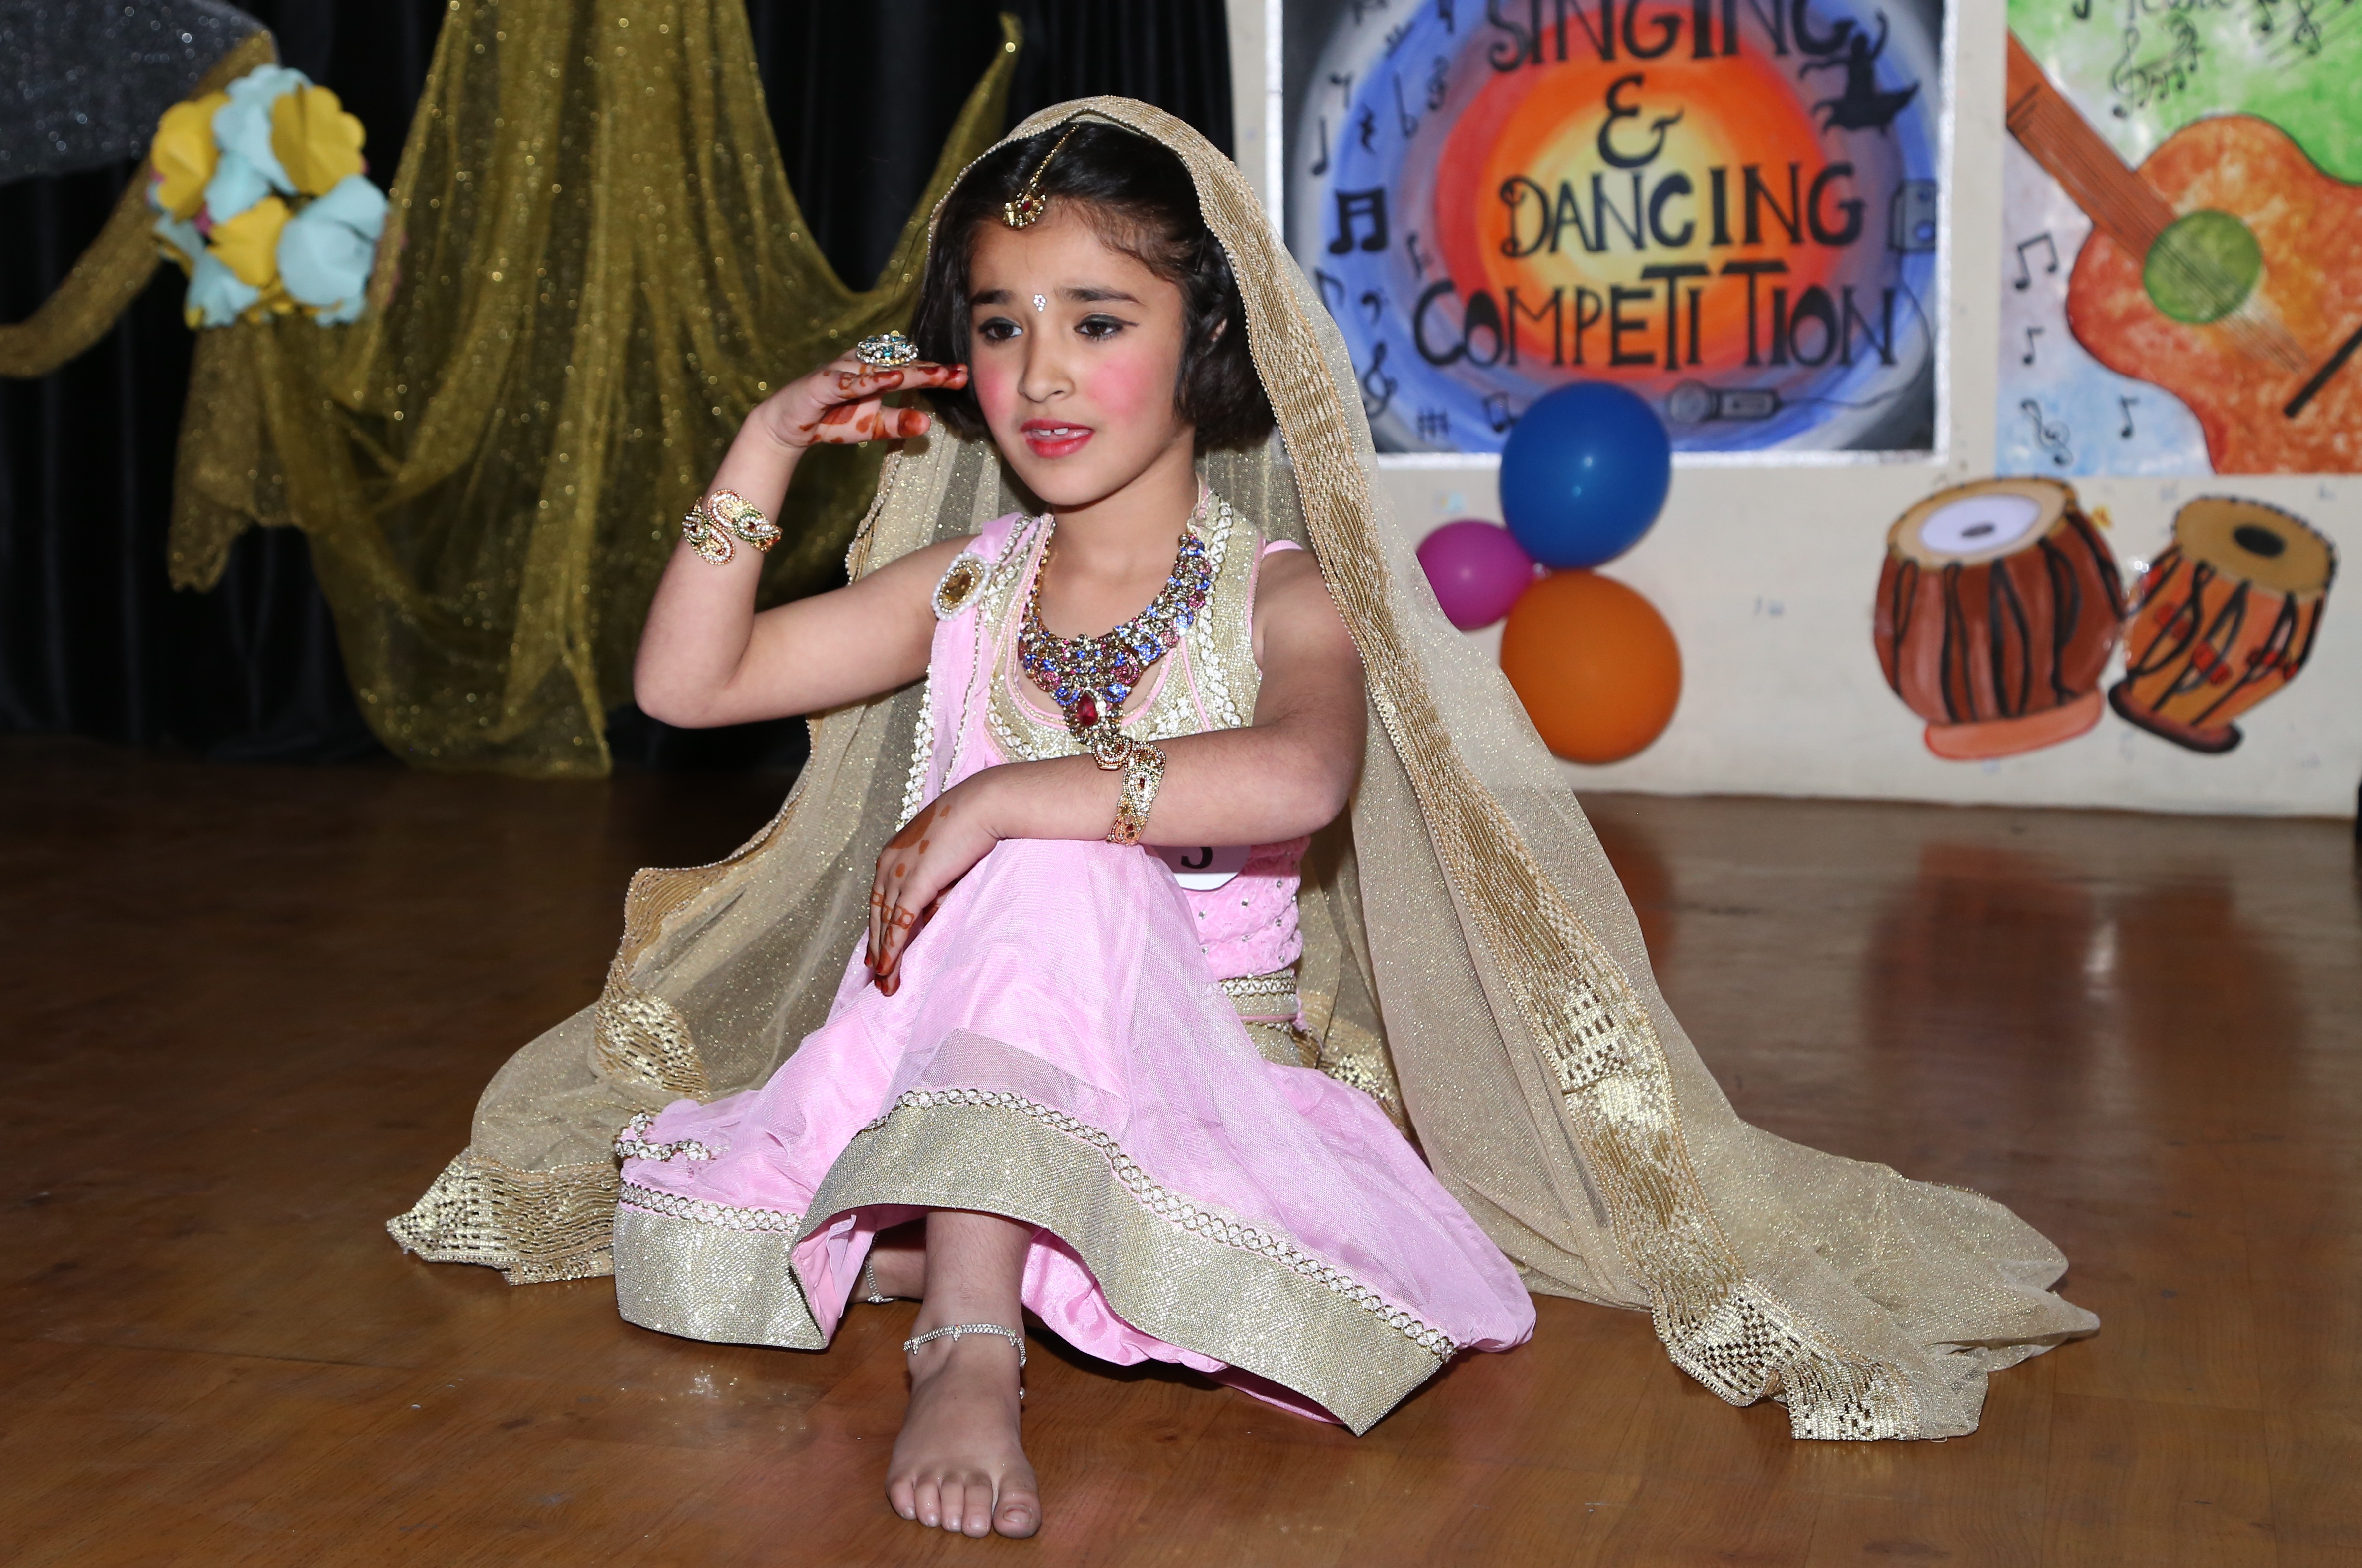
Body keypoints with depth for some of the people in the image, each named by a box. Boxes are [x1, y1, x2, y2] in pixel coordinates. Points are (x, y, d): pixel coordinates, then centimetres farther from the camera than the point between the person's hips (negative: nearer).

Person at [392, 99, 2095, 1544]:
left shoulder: (1280, 598, -7)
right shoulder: (964, 588, 9)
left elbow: (1299, 779, -32)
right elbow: (688, 682, 11)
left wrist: (1009, 799, -35)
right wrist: (767, 449, 3)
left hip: (1211, 1073, -4)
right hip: (967, 1070, 4)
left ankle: (978, 1316, -32)